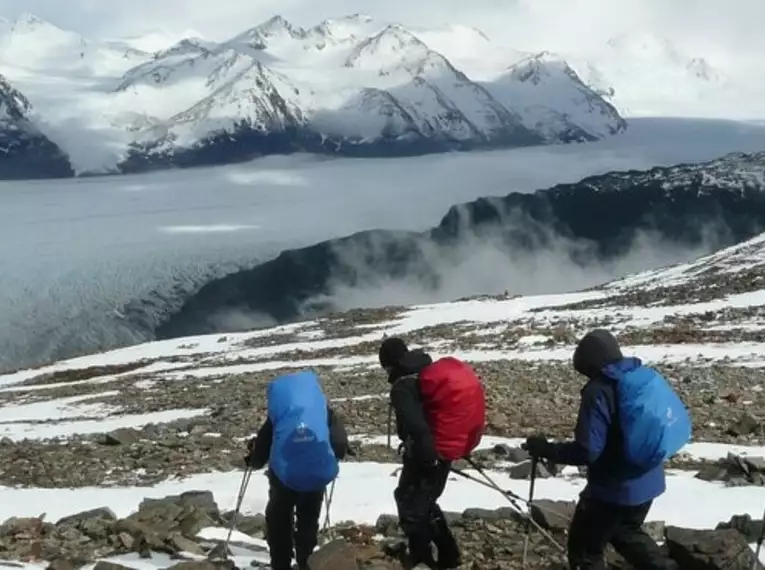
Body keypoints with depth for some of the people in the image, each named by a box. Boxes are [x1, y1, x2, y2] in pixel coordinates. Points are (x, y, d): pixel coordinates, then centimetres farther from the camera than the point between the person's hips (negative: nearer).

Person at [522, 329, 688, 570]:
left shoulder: (599, 391, -22)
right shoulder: (645, 376, 2)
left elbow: (587, 451, -25)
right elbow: (658, 425, 14)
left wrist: (546, 449, -14)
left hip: (614, 489, -8)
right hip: (647, 483, 8)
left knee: (584, 549, 10)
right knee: (627, 533, 32)